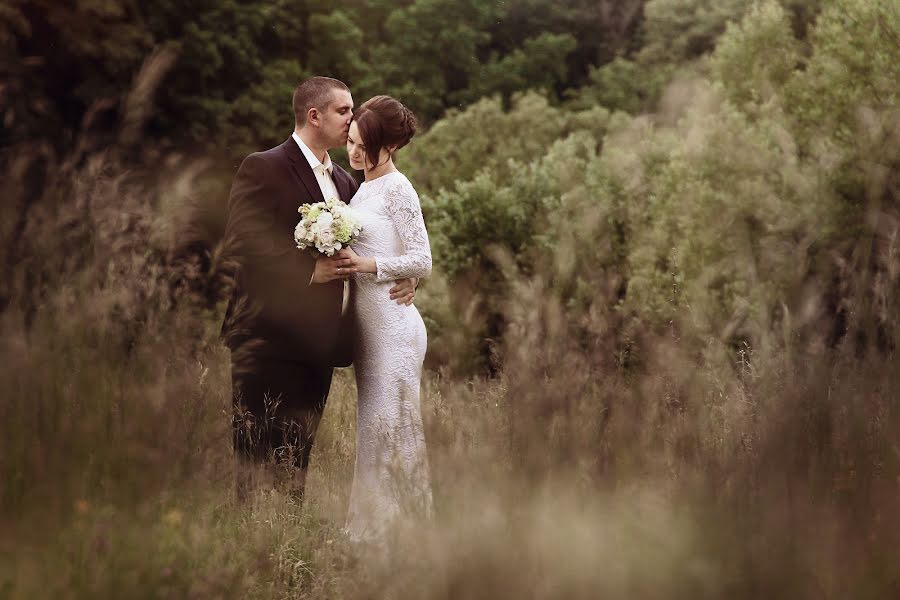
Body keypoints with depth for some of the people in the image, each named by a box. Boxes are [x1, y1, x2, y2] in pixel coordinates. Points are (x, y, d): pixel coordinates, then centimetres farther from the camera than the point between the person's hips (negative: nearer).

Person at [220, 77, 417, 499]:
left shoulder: (344, 182, 18)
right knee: (256, 454, -6)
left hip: (318, 340, 7)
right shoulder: (262, 169, -6)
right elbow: (241, 242, -16)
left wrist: (404, 275, 2)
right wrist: (308, 270, -20)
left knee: (298, 457, 11)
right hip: (271, 338, -7)